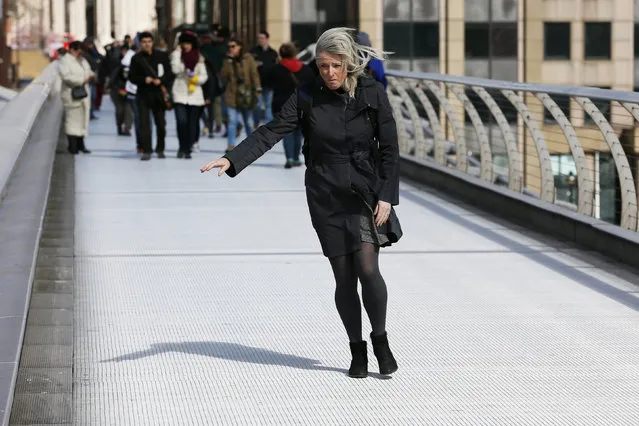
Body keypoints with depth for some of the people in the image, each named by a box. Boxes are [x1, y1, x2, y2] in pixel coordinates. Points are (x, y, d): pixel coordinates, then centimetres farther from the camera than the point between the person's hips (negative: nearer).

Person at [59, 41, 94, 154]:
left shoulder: (83, 60, 17)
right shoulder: (65, 61, -9)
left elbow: (88, 71, 29)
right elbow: (66, 77, -20)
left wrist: (91, 75, 4)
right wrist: (82, 80, -19)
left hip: (84, 95, 8)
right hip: (72, 95, -8)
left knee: (83, 119, 10)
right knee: (72, 119, -8)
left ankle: (81, 145, 18)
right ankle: (73, 146, -6)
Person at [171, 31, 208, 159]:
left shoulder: (199, 58, 7)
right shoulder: (177, 55, 2)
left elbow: (204, 76, 8)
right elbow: (176, 69, -15)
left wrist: (196, 79, -13)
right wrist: (178, 53, -12)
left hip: (195, 94, 2)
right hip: (180, 94, -2)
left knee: (192, 123, 4)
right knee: (182, 121, -15)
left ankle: (188, 149, 13)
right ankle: (182, 147, 4)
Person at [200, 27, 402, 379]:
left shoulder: (372, 94, -5)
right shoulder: (307, 97, -4)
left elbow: (389, 149, -2)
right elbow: (270, 132, -8)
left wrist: (386, 197, -8)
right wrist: (232, 159, -20)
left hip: (366, 193, -1)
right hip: (326, 198, 1)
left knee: (368, 268, -14)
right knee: (344, 276, 3)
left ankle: (380, 340, 8)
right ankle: (357, 351, 18)